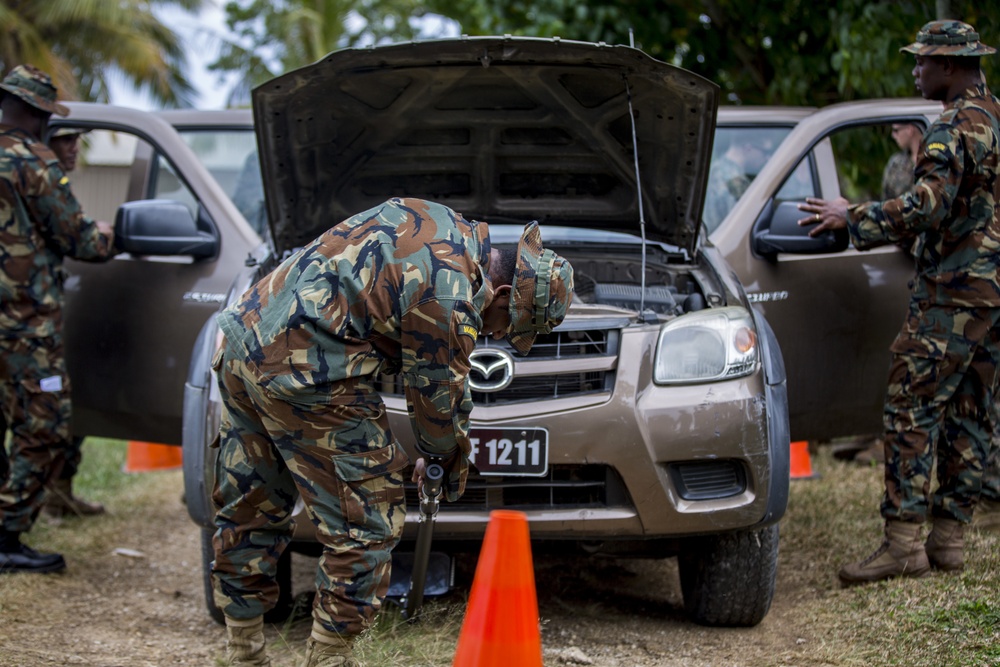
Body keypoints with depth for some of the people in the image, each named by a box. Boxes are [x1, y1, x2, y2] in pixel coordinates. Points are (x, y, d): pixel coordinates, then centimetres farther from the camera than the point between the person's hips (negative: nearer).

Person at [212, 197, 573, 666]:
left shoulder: (442, 224, 11)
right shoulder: (448, 301, -17)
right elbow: (439, 398, -4)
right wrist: (453, 463, 17)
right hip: (303, 373, -10)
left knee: (248, 517, 18)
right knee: (366, 527, -1)